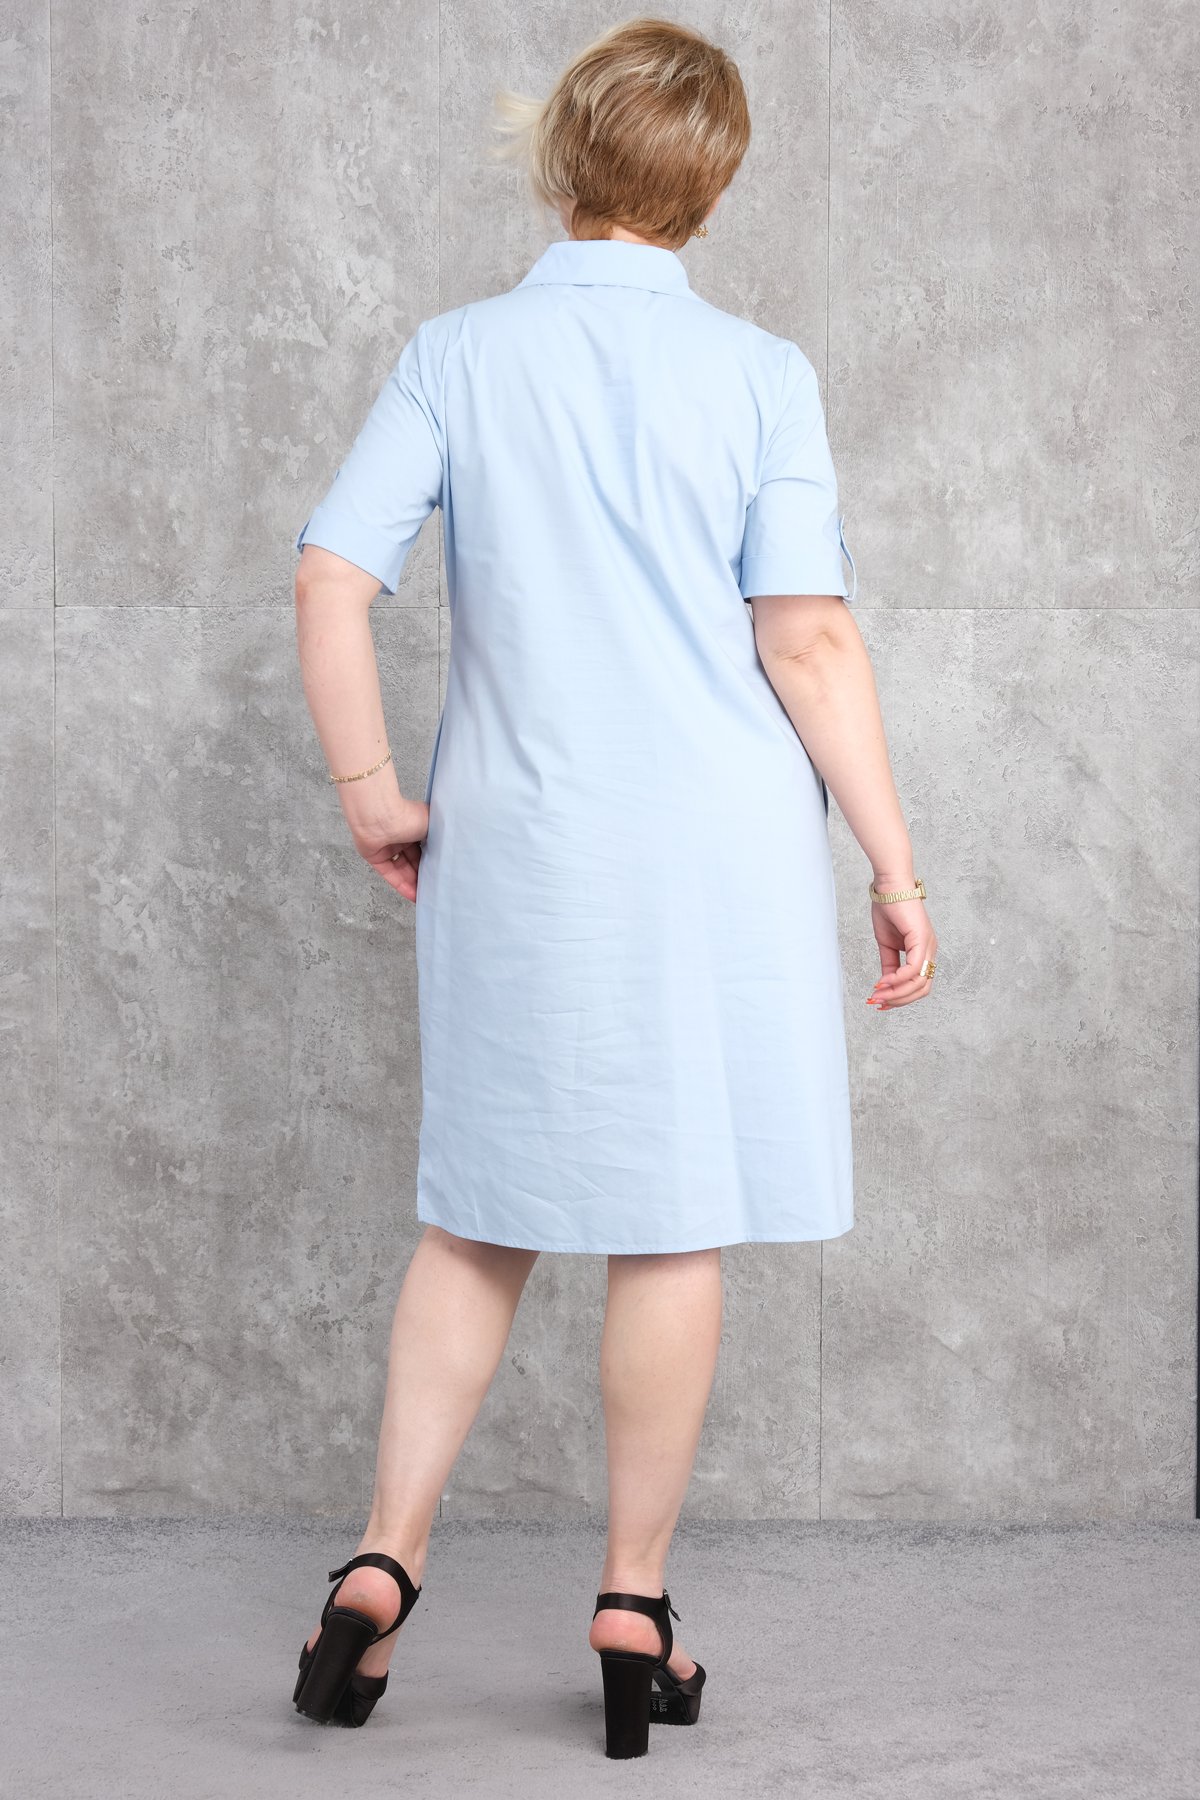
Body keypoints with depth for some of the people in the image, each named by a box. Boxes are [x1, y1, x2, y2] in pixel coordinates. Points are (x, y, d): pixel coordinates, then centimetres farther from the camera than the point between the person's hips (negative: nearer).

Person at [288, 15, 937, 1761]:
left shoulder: (456, 356, -1)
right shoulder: (759, 373, -4)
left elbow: (332, 578, -8)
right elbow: (809, 642, -8)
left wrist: (372, 795, 3)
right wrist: (894, 861, -2)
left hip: (515, 840, 2)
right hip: (719, 846, -1)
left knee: (480, 1215, 16)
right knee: (675, 1225, 7)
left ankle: (385, 1557, 11)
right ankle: (636, 1611, 15)